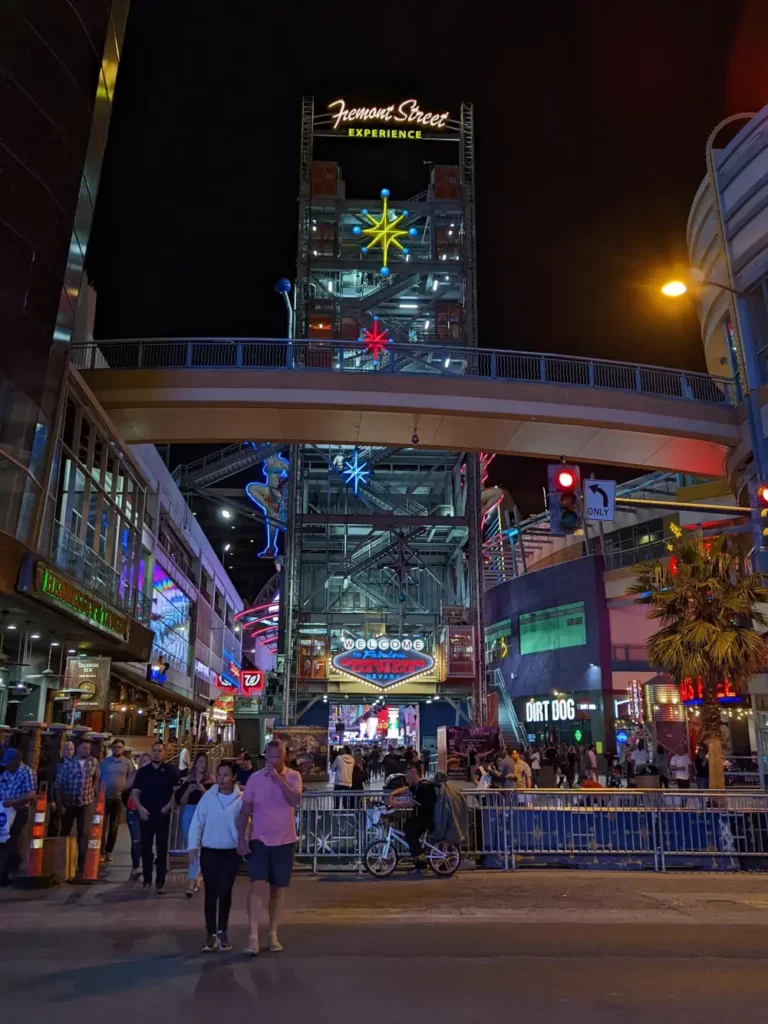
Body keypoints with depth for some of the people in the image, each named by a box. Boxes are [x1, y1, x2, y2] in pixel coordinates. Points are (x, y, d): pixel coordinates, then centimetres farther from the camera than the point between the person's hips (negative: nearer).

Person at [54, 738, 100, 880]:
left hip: (86, 803, 2)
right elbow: (58, 785, -9)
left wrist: (92, 790, 7)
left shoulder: (93, 762, 0)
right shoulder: (67, 763, -11)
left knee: (84, 833, -2)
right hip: (68, 803, -1)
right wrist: (59, 804, -12)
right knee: (65, 832, 12)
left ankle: (81, 866, 4)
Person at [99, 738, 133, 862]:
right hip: (104, 797, 0)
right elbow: (98, 777, 6)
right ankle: (101, 852, 3)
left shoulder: (128, 762, 1)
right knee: (103, 826, -2)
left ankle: (109, 851, 17)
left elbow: (131, 778, 1)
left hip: (118, 798, 0)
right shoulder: (105, 761, 4)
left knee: (114, 827, 8)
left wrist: (126, 788, -15)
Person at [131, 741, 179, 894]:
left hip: (163, 814, -2)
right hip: (145, 814, 2)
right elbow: (135, 792, 5)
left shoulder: (170, 770, 0)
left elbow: (177, 790, 0)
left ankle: (160, 881, 6)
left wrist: (168, 806, -10)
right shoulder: (143, 771, 5)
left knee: (162, 848, 1)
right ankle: (147, 879, 18)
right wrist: (140, 808, -8)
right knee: (146, 847, 7)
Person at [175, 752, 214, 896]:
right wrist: (188, 790, -13)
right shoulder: (187, 780, 6)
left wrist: (203, 790, -18)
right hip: (188, 815, 4)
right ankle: (197, 877, 34)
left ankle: (191, 883, -11)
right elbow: (179, 800, 3)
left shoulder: (210, 782, -1)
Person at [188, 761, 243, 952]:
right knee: (211, 892, 4)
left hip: (231, 852, 0)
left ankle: (222, 931, 23)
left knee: (225, 892, 8)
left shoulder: (241, 799, -7)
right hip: (209, 851, 0)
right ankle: (211, 933, 14)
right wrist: (193, 846, -5)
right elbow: (197, 823, -2)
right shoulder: (208, 796, -5)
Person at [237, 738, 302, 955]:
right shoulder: (255, 778, -3)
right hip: (259, 840, 0)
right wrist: (241, 838, -6)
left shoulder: (293, 776, -4)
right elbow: (245, 811, 0)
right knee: (256, 885, -11)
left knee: (278, 889, 10)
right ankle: (253, 936, -7)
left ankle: (273, 935, 22)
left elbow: (295, 801, -21)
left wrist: (278, 777, -24)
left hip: (284, 841, 1)